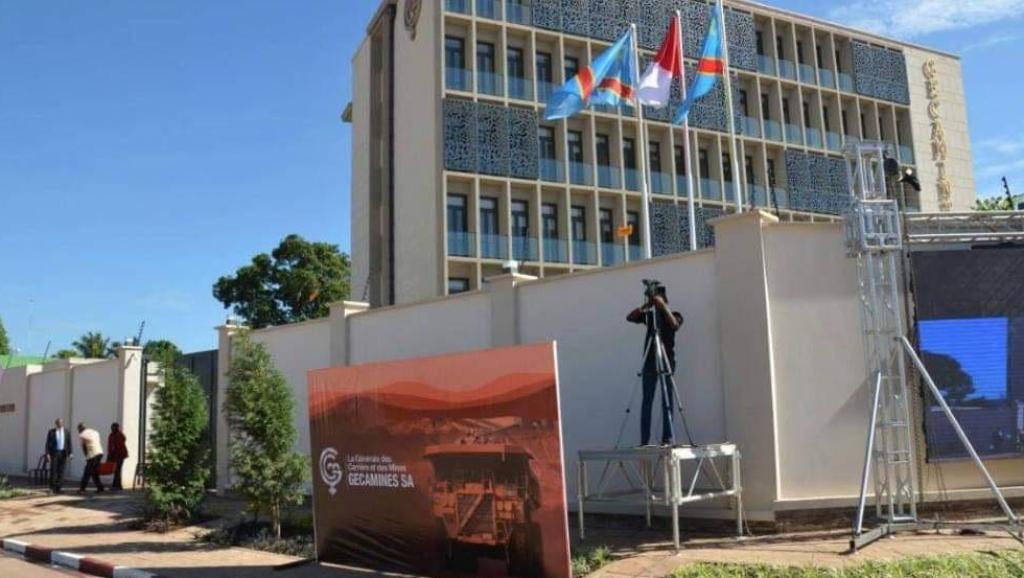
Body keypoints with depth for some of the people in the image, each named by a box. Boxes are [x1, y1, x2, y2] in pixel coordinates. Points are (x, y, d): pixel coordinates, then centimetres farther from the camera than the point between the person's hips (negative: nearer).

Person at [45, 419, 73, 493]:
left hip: (63, 453, 2)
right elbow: (47, 443, 0)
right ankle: (52, 487, 4)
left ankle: (59, 487, 4)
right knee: (53, 470, -4)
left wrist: (70, 453, -2)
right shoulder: (51, 432, 0)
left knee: (61, 470, 1)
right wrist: (47, 453, -9)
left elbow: (69, 442, 5)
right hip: (54, 453, -2)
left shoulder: (66, 432, 5)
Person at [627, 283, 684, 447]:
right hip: (650, 362, 2)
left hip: (667, 361, -2)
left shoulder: (673, 315, 6)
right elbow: (629, 317, 1)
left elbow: (675, 325, -16)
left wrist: (663, 306, -18)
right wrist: (644, 306, -9)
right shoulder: (649, 315, 13)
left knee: (667, 401, -4)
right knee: (647, 401, -2)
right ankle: (644, 440, -4)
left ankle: (668, 437, -2)